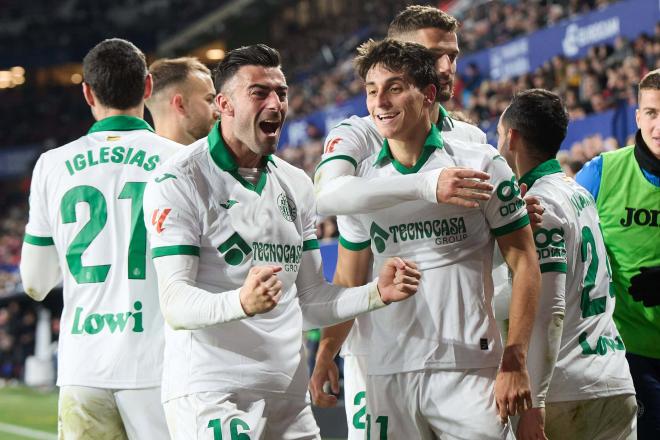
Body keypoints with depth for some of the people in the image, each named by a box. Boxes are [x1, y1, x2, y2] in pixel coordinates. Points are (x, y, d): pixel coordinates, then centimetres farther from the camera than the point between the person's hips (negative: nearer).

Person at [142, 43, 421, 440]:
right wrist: (242, 303, -34)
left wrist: (377, 293, 3)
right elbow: (175, 304, -17)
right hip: (211, 393, -6)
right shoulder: (179, 183, -7)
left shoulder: (296, 185, 15)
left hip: (290, 397, 6)